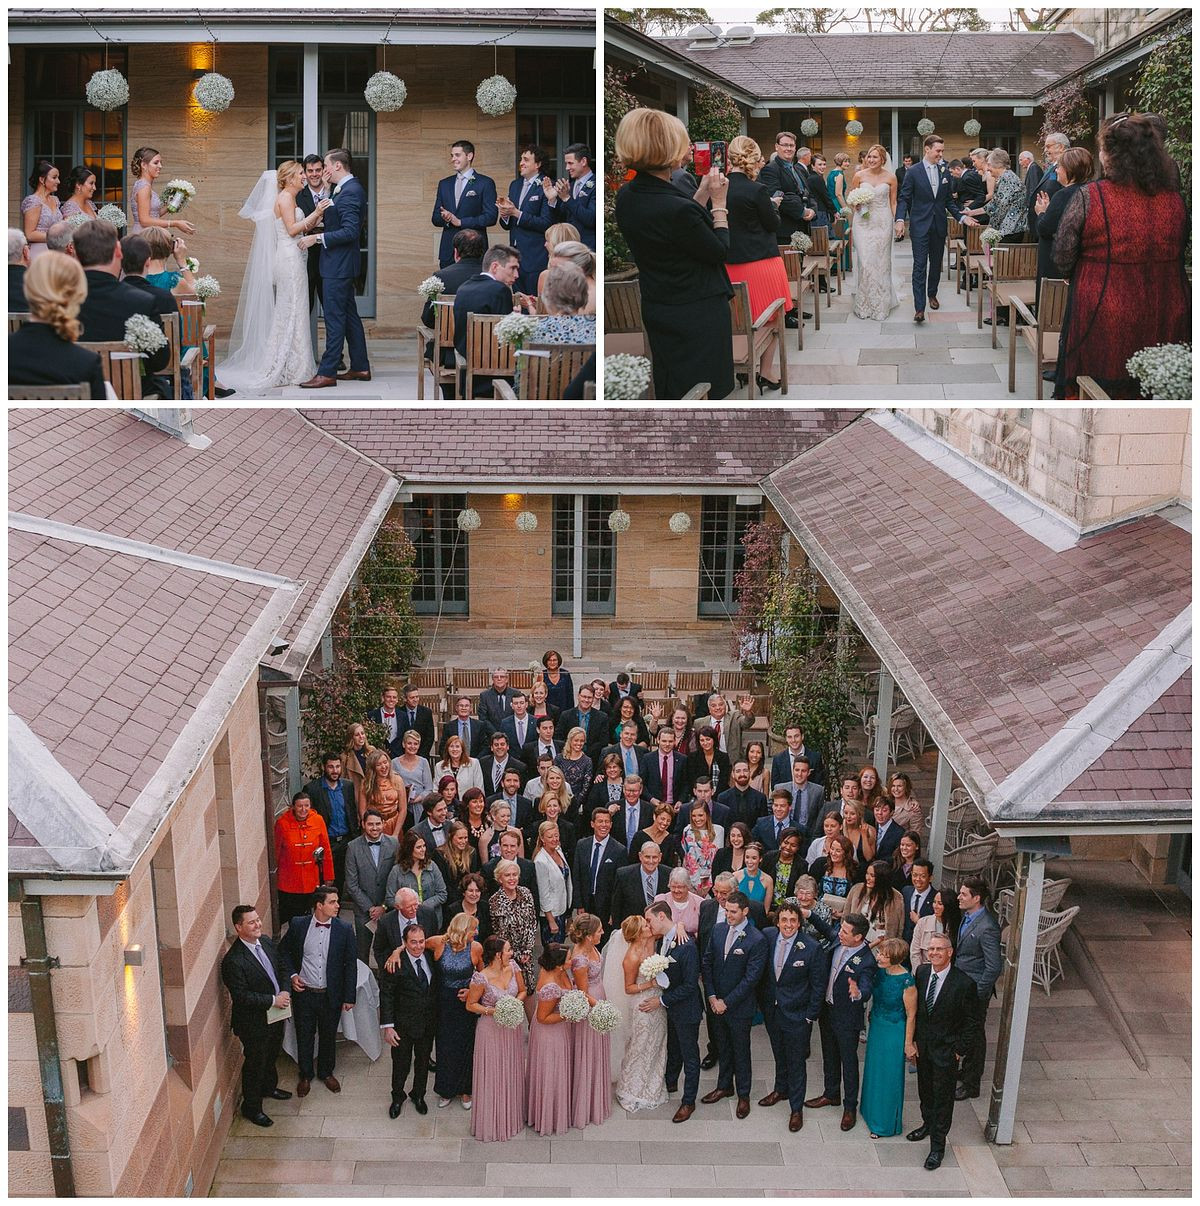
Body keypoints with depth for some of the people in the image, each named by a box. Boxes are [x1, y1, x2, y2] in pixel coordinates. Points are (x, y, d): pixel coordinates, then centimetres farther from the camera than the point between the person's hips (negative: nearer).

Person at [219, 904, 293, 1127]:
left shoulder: (266, 943, -4)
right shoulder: (233, 960, -28)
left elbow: (281, 969, 9)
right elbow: (240, 996, -28)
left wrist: (285, 992, -10)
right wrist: (273, 1000, -26)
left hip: (275, 1015, 8)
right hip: (254, 1022, -7)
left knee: (272, 1054, 29)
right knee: (254, 1063, 11)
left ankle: (269, 1087, 54)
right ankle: (251, 1107, 31)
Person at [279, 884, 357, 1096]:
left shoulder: (344, 929, -11)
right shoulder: (298, 925, -10)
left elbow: (351, 964, -5)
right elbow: (283, 950, 7)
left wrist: (349, 997, -5)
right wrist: (292, 974, -5)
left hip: (330, 995, 0)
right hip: (303, 993, 0)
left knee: (328, 1036, 17)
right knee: (304, 1036, 15)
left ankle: (326, 1072, 39)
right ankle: (305, 1075, 36)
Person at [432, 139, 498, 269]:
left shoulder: (485, 183, 1)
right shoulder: (444, 184, 17)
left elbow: (491, 217, -7)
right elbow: (436, 219, 16)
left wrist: (460, 221, -12)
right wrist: (445, 218, -9)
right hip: (448, 252, 4)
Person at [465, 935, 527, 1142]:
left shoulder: (513, 968, -8)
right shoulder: (482, 978, -24)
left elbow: (522, 991, 8)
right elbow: (470, 1005, -12)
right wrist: (492, 1011, -24)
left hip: (512, 1028, 5)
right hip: (491, 1030, -5)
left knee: (511, 1073, 18)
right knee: (492, 1076, 6)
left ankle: (512, 1115, 38)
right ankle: (491, 1123, 24)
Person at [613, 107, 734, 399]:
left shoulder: (627, 197, -4)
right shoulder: (675, 209, -29)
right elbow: (720, 252, -13)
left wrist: (702, 194, 8)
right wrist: (719, 203, -3)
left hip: (657, 311, 8)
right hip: (698, 317, -8)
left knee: (670, 391, 19)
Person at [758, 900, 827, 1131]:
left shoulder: (811, 948, -19)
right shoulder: (767, 937, -9)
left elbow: (818, 986, -11)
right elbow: (762, 972, 5)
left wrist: (810, 1016, -9)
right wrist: (762, 1001, 5)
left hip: (797, 1016, -4)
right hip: (771, 1010, 4)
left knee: (796, 1062, 8)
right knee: (779, 1055, 24)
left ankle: (796, 1109, 22)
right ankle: (781, 1090, 46)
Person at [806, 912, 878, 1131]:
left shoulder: (866, 961, -28)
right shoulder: (838, 943, -8)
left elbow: (867, 990, -37)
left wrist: (858, 993, -58)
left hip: (847, 1016, -7)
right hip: (827, 1009, 7)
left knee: (849, 1060, 10)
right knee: (829, 1055, 24)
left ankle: (850, 1106, 26)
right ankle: (831, 1094, 43)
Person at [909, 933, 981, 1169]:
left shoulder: (963, 983, -22)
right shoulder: (921, 972, -6)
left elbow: (972, 1021, -13)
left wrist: (960, 1050, -11)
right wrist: (912, 1040, 5)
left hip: (946, 1049, -5)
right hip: (922, 1044, 5)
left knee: (942, 1096, 5)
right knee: (925, 1088, 23)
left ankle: (938, 1145, 18)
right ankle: (928, 1124, 47)